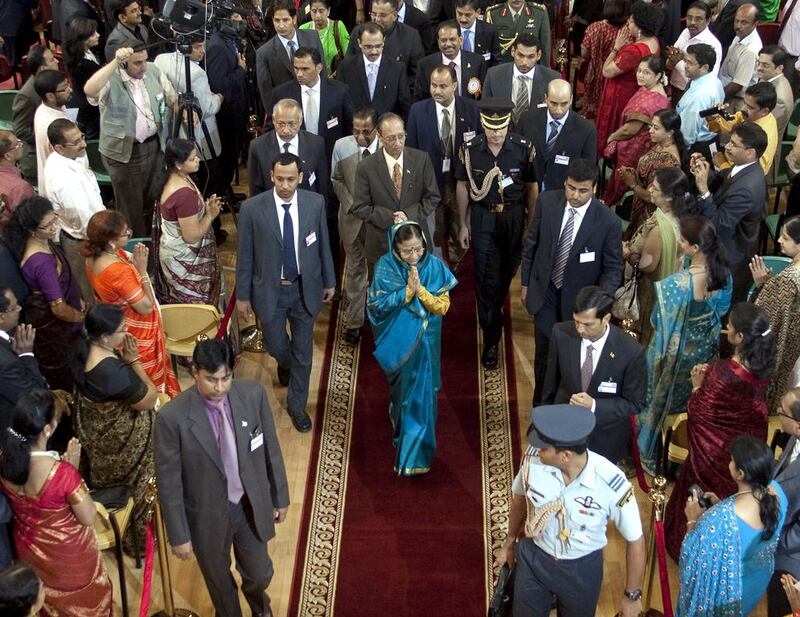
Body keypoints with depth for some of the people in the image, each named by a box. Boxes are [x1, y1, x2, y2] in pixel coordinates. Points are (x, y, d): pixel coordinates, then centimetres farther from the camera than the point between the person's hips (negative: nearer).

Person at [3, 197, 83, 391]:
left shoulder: (44, 241, -9)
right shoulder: (42, 262, -36)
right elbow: (59, 309, -30)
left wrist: (78, 300, 12)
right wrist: (82, 317, -12)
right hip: (51, 324, -8)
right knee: (63, 373, 14)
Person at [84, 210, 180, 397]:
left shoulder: (94, 257, -11)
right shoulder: (119, 271, -38)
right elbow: (146, 307, -27)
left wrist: (133, 262, -7)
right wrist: (142, 269, -27)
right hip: (137, 334, -8)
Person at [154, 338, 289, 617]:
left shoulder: (253, 393, -18)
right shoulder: (172, 417, -27)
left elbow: (271, 448, -3)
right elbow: (169, 482, -16)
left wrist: (280, 496, 6)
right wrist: (178, 535, -9)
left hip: (252, 504, 3)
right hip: (207, 515, -2)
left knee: (260, 573, 23)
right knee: (218, 580, 23)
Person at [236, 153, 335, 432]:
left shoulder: (315, 203, -11)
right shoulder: (252, 208, -17)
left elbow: (323, 244, 2)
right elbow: (245, 255, -8)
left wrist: (329, 281, 9)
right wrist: (242, 295, -3)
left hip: (306, 288, 1)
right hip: (269, 290, -1)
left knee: (303, 350, 11)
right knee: (275, 345, 17)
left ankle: (296, 404, 31)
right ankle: (286, 364, 54)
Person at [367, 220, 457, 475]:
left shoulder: (434, 266, -13)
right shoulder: (385, 267, -15)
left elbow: (443, 306, -12)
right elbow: (377, 305, -17)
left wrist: (420, 290, -26)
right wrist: (407, 290, -25)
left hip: (425, 342, 0)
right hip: (398, 342, 0)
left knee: (420, 393, 5)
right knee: (402, 389, 21)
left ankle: (414, 454, 18)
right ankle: (402, 429, 49)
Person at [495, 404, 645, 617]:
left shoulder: (612, 485, -33)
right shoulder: (532, 458, -24)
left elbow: (635, 540, -16)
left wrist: (632, 595, -6)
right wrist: (510, 542, 14)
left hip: (582, 569, -1)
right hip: (533, 559, 2)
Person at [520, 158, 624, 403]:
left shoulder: (608, 222, -21)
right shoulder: (547, 201, -12)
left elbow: (613, 268, -11)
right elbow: (531, 244, 2)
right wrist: (525, 282, 7)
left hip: (579, 299, -2)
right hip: (545, 292, 2)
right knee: (544, 353, 13)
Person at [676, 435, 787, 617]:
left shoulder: (722, 518, -43)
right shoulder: (776, 490, -22)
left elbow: (694, 554, -26)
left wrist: (692, 520, -13)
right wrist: (721, 504, 0)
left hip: (727, 586, -5)